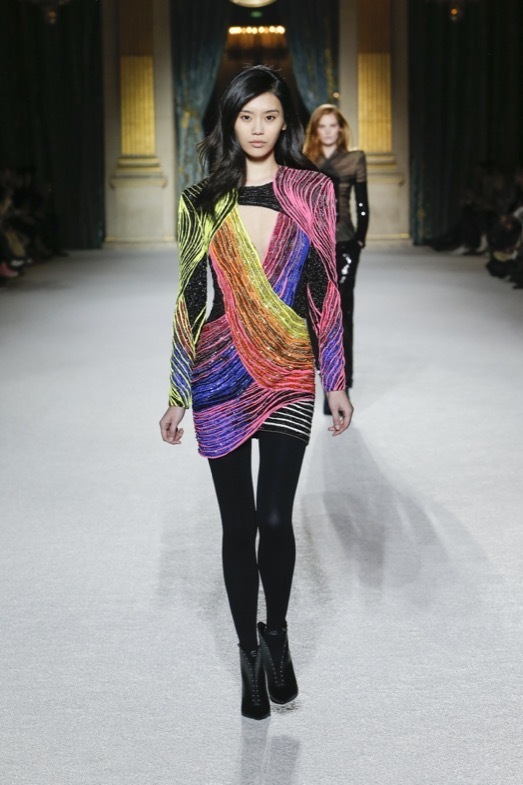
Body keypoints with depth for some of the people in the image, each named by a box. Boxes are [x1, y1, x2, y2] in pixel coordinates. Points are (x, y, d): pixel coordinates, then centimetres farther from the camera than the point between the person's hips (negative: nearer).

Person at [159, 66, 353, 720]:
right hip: (220, 379, 1)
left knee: (275, 520, -5)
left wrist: (336, 381, 3)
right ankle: (250, 653, 22)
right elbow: (190, 299, 6)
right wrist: (177, 393, 6)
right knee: (239, 524, 5)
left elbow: (325, 289, 5)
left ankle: (277, 632, 23)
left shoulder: (312, 193, 3)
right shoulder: (201, 203, 4)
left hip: (289, 377, -1)